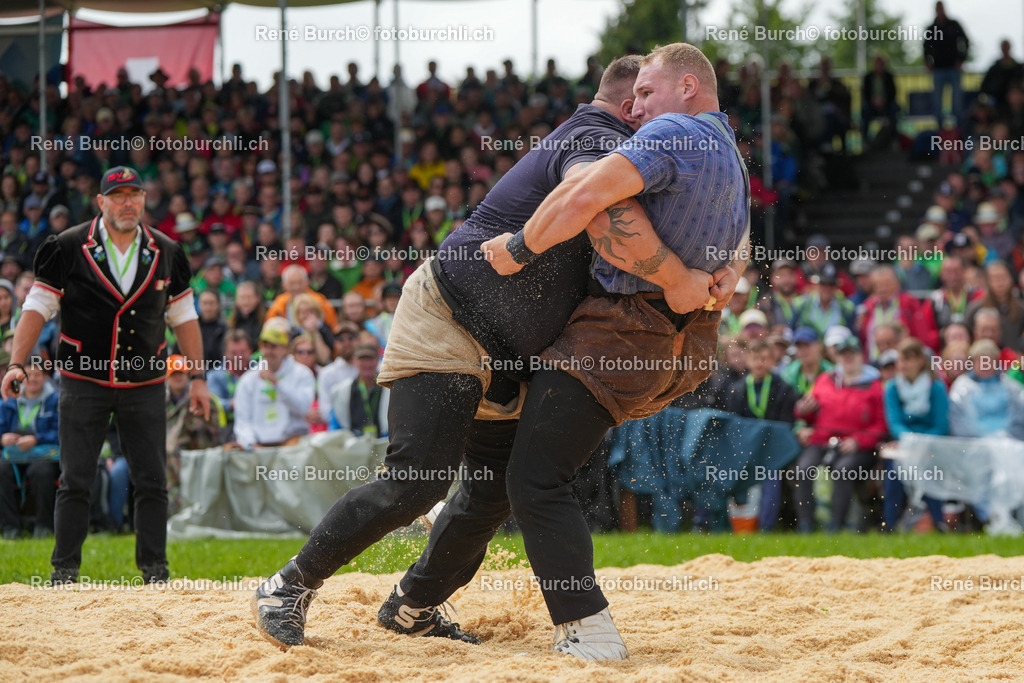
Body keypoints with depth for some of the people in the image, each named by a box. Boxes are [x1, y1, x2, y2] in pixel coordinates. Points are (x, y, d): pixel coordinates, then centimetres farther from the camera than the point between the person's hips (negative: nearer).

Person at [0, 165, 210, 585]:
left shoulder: (165, 253, 5)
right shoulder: (69, 248, -3)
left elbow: (183, 317, 12)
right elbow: (37, 307, -4)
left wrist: (198, 377, 7)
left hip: (145, 387, 2)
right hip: (84, 382, -2)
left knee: (152, 482, 1)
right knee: (75, 480, -2)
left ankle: (154, 568, 10)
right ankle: (65, 568, 6)